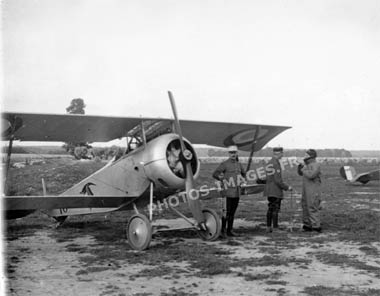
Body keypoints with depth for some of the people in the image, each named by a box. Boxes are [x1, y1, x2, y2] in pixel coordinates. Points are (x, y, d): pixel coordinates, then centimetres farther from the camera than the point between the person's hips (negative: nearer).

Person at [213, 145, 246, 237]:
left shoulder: (239, 164, 12)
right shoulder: (224, 164, -6)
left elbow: (243, 173, 30)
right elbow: (215, 174, -12)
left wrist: (243, 180, 11)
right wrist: (224, 180, -19)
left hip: (237, 192, 5)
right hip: (228, 192, -5)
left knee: (232, 212, 7)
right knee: (226, 212, -6)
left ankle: (229, 231, 13)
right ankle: (222, 229, 6)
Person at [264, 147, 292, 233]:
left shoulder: (269, 163, 11)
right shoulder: (276, 164, -17)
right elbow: (277, 180, -21)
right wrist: (287, 187, -10)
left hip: (269, 190, 9)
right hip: (276, 190, -9)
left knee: (270, 208, 13)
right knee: (275, 209, -4)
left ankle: (268, 227, 16)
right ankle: (275, 228, 0)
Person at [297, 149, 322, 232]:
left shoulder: (316, 165, -14)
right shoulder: (308, 165, 15)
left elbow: (311, 175, -28)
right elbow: (300, 173, 24)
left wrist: (304, 170, -13)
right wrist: (300, 167, 4)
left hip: (313, 190, -9)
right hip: (306, 190, 10)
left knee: (312, 208, -9)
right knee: (305, 207, 11)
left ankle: (316, 227, -5)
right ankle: (308, 225, 18)